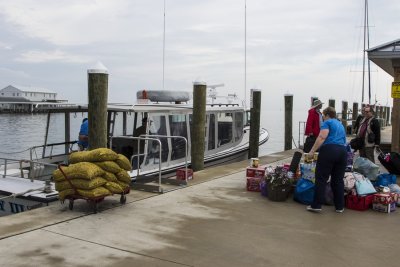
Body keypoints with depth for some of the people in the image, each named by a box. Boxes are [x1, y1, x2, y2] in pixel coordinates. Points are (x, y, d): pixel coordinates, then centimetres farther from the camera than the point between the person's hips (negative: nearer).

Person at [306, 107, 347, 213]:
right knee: (338, 180, 11)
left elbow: (322, 137, -9)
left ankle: (316, 205, -1)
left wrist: (312, 151, -11)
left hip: (329, 150, -7)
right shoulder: (340, 125, 28)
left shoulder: (327, 122, 5)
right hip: (343, 152, 7)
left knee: (321, 179, -2)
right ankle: (340, 206, 13)